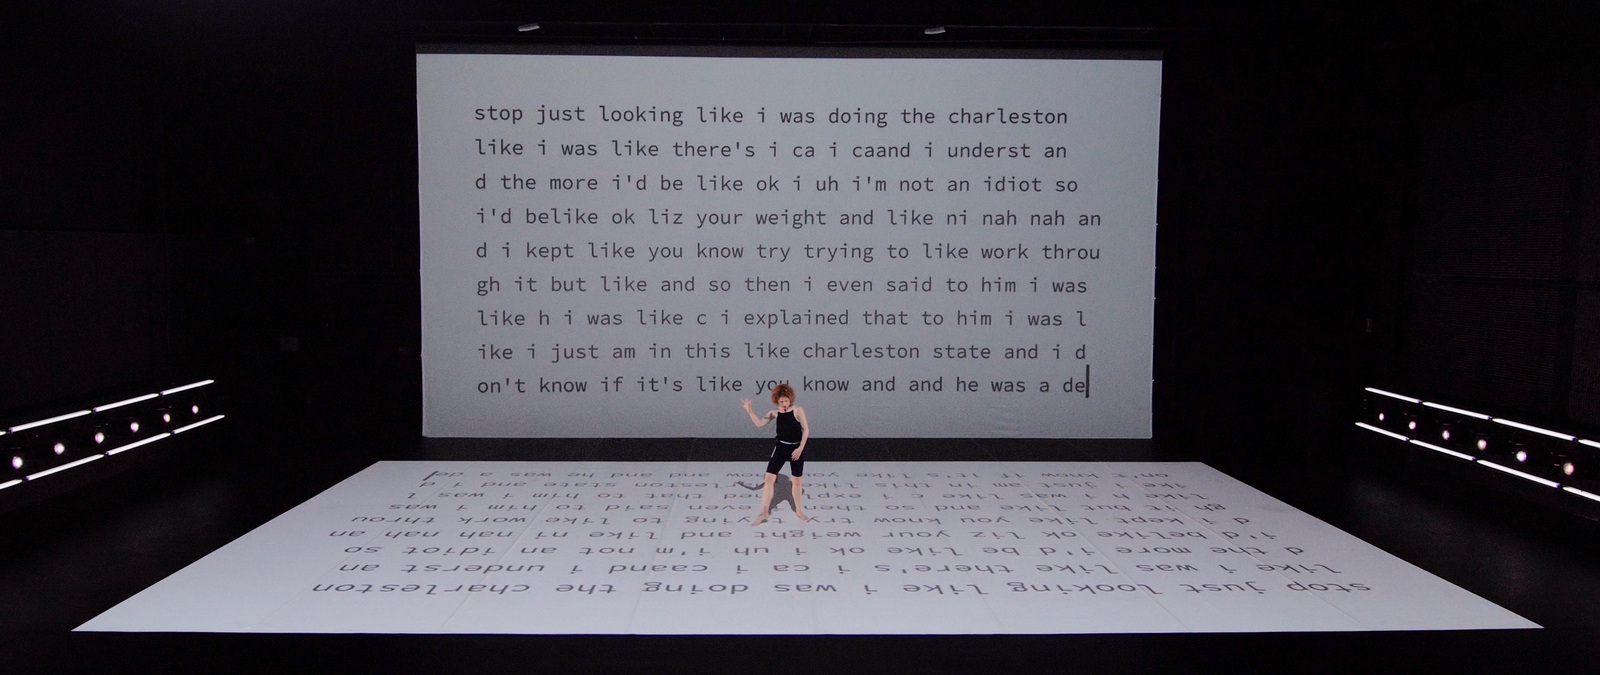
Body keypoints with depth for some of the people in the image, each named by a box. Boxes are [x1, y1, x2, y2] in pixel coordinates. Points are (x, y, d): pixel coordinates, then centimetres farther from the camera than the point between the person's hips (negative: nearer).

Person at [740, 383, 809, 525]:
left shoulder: (798, 410, -8)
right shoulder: (774, 413, 1)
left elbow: (806, 429, -8)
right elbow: (759, 423, -2)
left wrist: (800, 448, -13)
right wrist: (749, 410, -13)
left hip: (796, 448, -2)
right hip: (780, 447, 2)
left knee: (796, 481, 9)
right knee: (769, 478, -6)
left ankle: (798, 511, 29)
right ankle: (763, 513, 0)